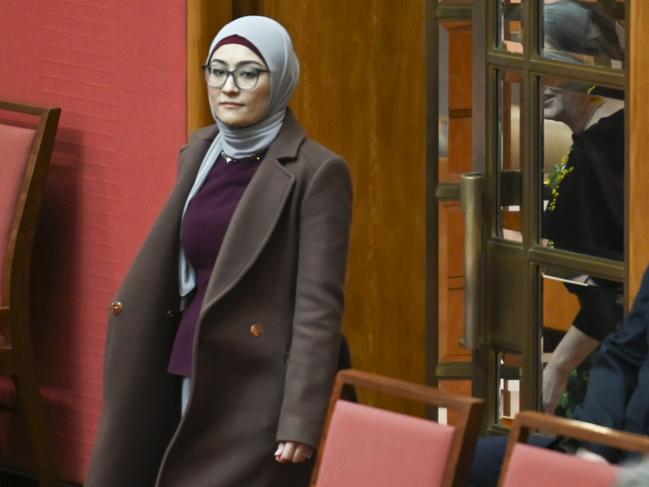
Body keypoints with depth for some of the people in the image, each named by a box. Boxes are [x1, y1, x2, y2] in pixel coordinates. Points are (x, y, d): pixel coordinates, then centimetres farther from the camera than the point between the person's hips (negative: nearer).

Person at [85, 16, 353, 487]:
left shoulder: (316, 173, -9)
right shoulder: (200, 154, 11)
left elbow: (319, 306, -13)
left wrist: (300, 421, -19)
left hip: (260, 390, -6)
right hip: (193, 379, 6)